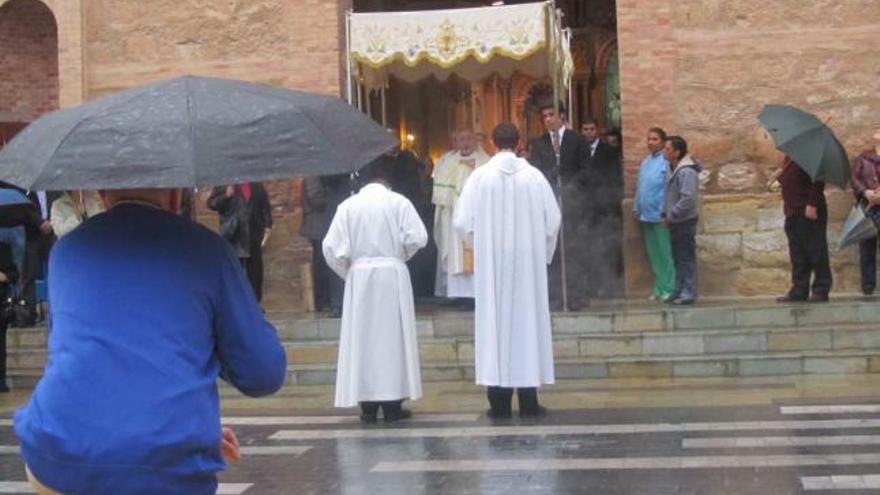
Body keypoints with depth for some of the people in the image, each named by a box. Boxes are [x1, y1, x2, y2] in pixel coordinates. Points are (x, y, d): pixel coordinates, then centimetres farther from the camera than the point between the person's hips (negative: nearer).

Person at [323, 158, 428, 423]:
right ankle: (392, 403, 7)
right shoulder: (399, 202, -4)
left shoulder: (348, 205, 0)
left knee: (362, 339, 7)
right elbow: (417, 238, -10)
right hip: (392, 275, -1)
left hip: (359, 277, 1)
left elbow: (332, 247, -4)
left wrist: (348, 272, 11)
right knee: (392, 336, 6)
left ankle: (368, 405, 7)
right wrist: (400, 255, 10)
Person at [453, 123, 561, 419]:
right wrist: (543, 253, 13)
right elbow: (553, 219, -1)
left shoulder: (480, 176, -7)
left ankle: (500, 402, 5)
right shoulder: (534, 176, -4)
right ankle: (528, 400, 8)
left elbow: (462, 222, -5)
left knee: (495, 322, 4)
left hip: (492, 263, 0)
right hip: (528, 261, 1)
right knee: (527, 320, 6)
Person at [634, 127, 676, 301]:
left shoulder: (666, 162, -11)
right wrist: (636, 208, 10)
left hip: (660, 216, -7)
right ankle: (658, 288, 19)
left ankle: (668, 288, 4)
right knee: (653, 254, 12)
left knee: (665, 254, -2)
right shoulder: (645, 162, 11)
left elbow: (669, 189, -14)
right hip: (645, 216, 7)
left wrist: (665, 213, -16)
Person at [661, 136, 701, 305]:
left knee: (686, 258, -4)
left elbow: (688, 199, -26)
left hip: (685, 221, -10)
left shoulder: (687, 171, -19)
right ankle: (679, 291, 22)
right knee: (678, 258, 14)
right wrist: (666, 214, 11)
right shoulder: (675, 169, 12)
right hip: (676, 222, 10)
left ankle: (688, 293, 1)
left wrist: (671, 215, -19)